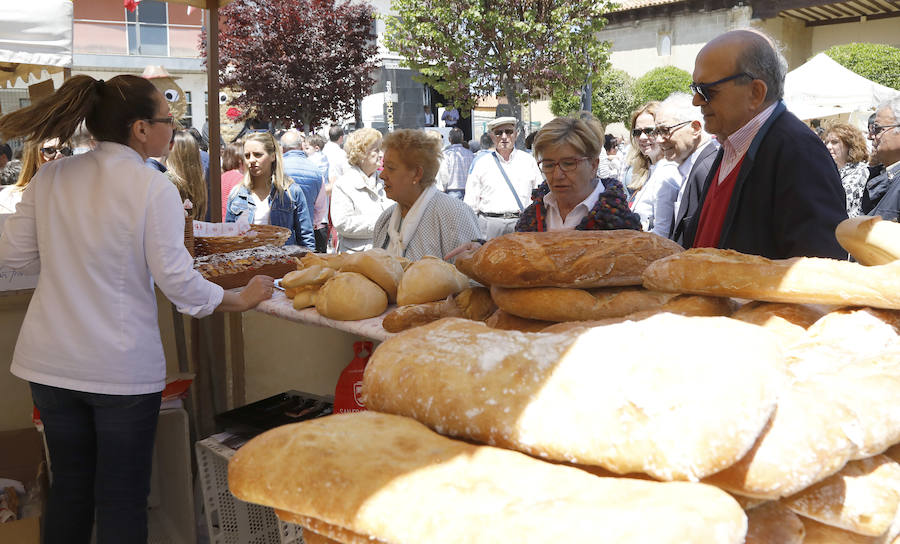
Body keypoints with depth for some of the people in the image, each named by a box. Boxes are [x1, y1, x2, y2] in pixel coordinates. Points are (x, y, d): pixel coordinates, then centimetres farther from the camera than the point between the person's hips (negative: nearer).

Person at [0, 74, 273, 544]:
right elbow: (177, 280, -15)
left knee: (69, 487, 20)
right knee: (122, 497, 9)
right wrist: (243, 300, -1)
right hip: (123, 365, -5)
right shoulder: (153, 188, -14)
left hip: (50, 361, 5)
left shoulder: (49, 178, 0)